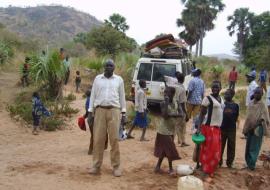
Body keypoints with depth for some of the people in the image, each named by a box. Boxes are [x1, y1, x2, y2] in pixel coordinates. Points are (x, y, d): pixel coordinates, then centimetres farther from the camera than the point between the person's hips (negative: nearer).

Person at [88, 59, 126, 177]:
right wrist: (90, 111, 4)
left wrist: (123, 112, 5)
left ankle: (116, 166, 5)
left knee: (114, 139, -1)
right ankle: (96, 166, 9)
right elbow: (93, 95, 10)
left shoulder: (119, 79, 9)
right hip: (100, 110, 1)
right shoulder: (97, 79, 10)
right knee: (98, 139, 1)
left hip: (114, 110, -1)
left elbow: (122, 96, 11)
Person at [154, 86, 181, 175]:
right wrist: (166, 103, -27)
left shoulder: (175, 103, 5)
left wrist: (171, 115, -15)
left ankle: (158, 166, 25)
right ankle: (170, 168, 11)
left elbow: (178, 114, 6)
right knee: (170, 150, -3)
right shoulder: (163, 103, -15)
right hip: (164, 130, -7)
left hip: (171, 130, 7)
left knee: (164, 150, 13)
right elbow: (165, 116, -27)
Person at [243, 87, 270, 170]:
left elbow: (262, 119, -15)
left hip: (258, 128, -6)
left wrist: (254, 127, -19)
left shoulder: (263, 105, -11)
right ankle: (249, 163, 25)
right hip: (249, 128, 6)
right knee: (248, 147, 13)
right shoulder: (251, 103, 8)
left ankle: (252, 164, 7)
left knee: (254, 147, -2)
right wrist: (246, 129, 12)